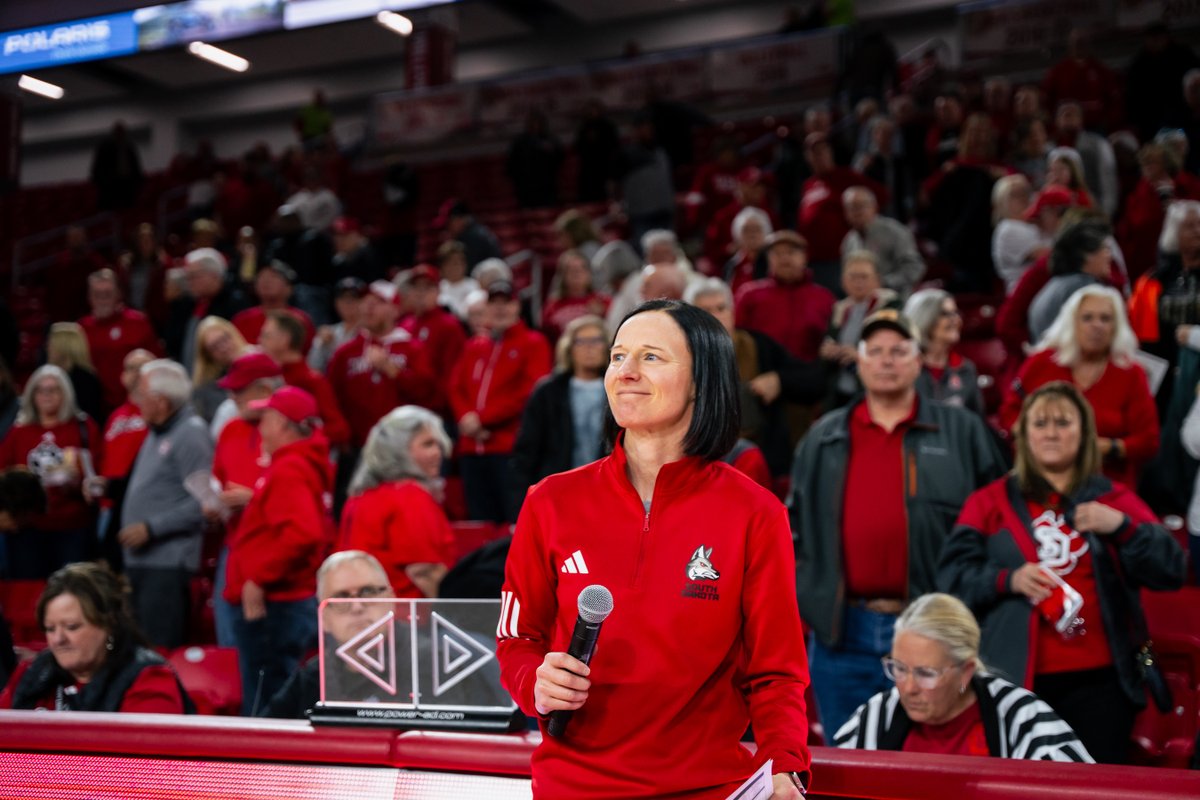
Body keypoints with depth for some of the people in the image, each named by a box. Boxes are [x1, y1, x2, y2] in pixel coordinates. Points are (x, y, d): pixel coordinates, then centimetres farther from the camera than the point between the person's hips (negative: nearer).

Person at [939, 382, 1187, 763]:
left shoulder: (1115, 500, 13)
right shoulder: (990, 502, 11)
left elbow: (1172, 571, 5)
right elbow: (952, 574, 2)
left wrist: (1122, 526, -10)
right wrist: (1007, 580, -15)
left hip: (1099, 678, 1)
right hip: (1017, 677, -1)